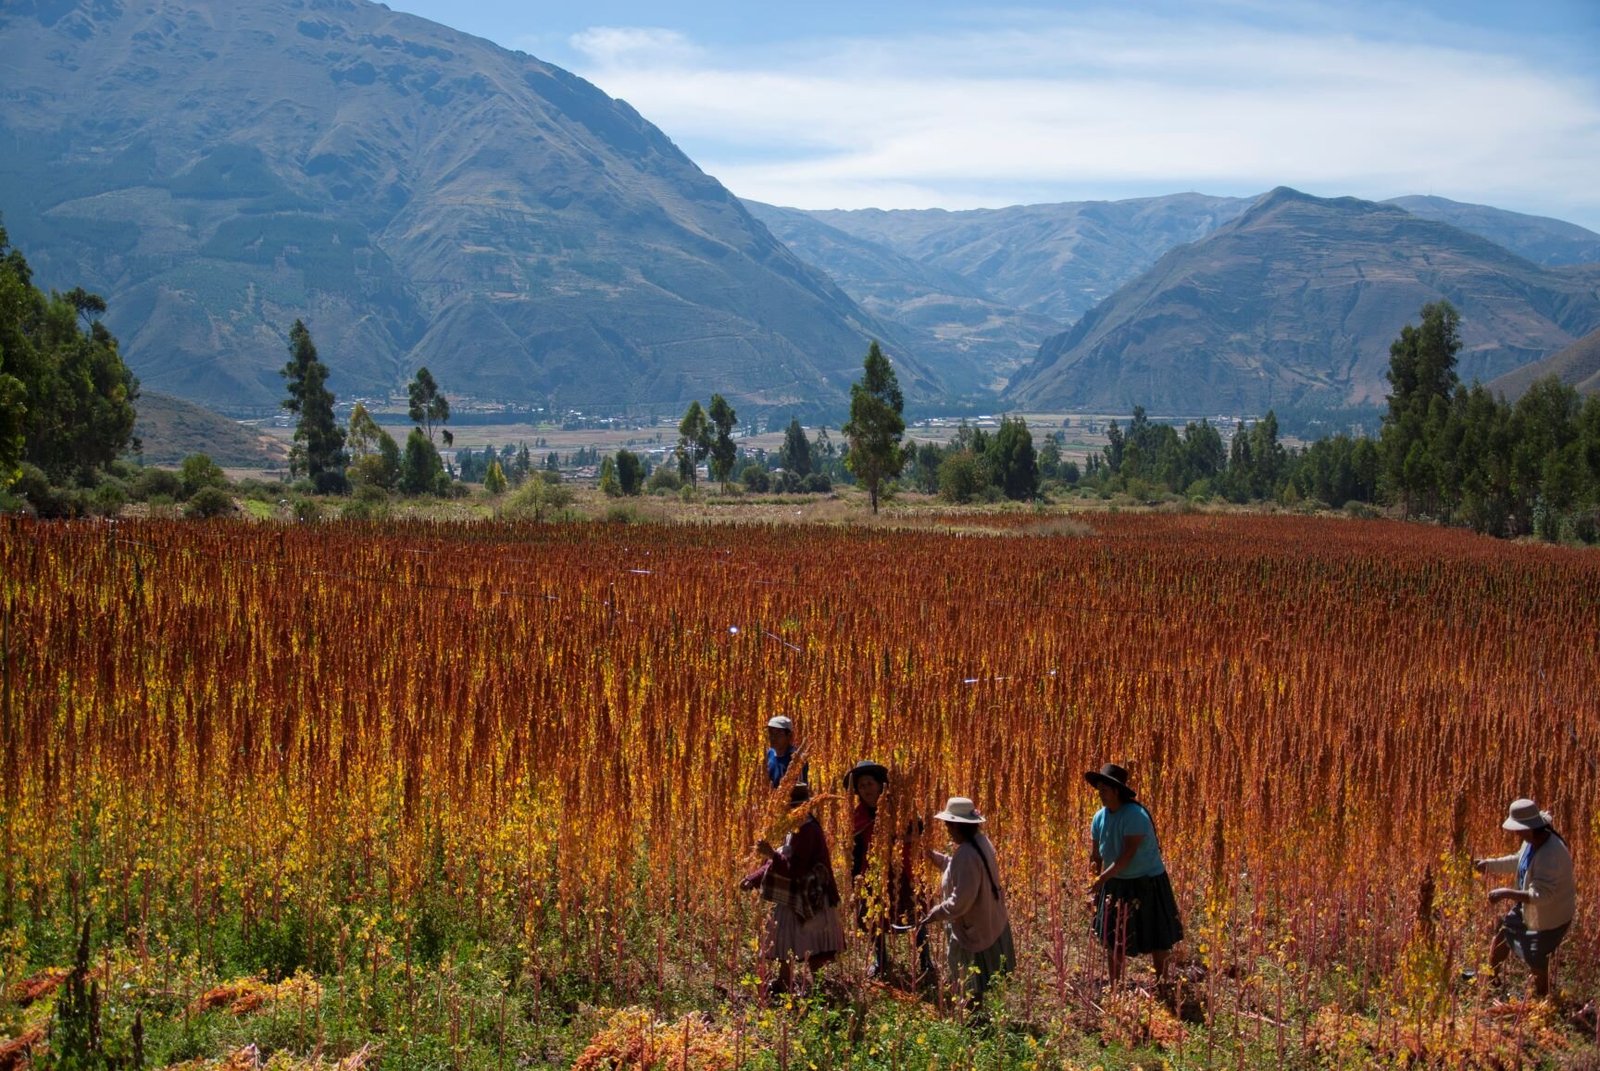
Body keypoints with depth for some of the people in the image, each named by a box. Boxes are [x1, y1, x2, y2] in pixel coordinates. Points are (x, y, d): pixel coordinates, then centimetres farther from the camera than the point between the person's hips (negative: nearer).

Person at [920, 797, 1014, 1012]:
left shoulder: (967, 856, -31)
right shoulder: (981, 842, -2)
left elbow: (959, 903, -29)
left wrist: (934, 914, -16)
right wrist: (935, 856, 13)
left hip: (974, 933, -10)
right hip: (991, 925, 10)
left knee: (971, 992, 6)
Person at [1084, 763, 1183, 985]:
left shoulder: (1135, 815, -23)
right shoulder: (1100, 817, -2)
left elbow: (1128, 854, -28)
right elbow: (1095, 856, 4)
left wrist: (1102, 879, -30)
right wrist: (1095, 887, -1)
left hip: (1147, 884, -6)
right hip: (1115, 884, 6)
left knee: (1157, 941, 5)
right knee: (1112, 941, 8)